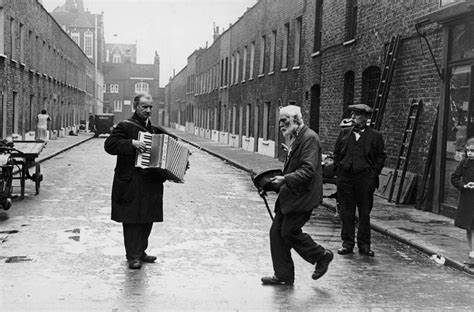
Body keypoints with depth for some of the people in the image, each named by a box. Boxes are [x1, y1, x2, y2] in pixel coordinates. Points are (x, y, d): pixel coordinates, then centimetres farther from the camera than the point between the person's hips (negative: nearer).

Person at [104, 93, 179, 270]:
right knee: (132, 219, -3)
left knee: (148, 219, 11)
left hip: (152, 182, 7)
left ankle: (141, 252, 24)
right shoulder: (125, 126, -3)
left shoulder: (155, 130, 17)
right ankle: (132, 256, 5)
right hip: (131, 182, -7)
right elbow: (109, 144, -14)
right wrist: (131, 143, -23)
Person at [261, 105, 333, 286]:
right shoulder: (294, 139, 16)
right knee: (276, 232, 6)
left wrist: (285, 179, -29)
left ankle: (322, 256, 14)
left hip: (302, 196, -9)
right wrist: (280, 181, 13)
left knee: (289, 232, -8)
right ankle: (283, 275, 15)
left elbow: (308, 170, -23)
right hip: (290, 195, 10)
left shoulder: (309, 138, -15)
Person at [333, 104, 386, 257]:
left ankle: (364, 245, 15)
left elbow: (381, 157, 4)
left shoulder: (375, 136, 1)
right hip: (345, 178, 2)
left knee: (365, 213, 5)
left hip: (365, 178, -2)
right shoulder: (344, 133, 9)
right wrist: (339, 170, 5)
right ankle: (347, 243, 16)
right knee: (346, 213, 6)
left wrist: (373, 174, -3)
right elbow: (336, 154, 14)